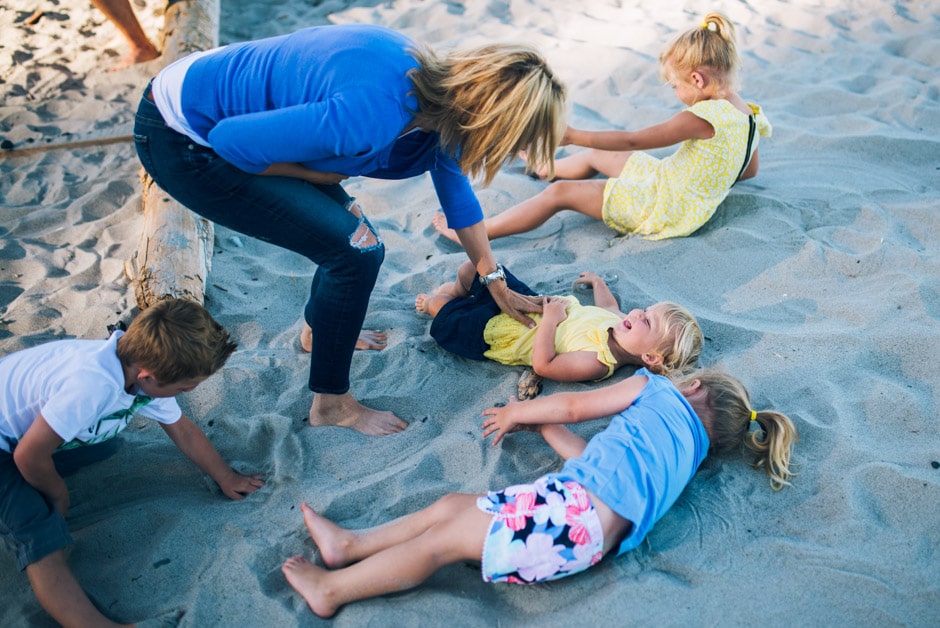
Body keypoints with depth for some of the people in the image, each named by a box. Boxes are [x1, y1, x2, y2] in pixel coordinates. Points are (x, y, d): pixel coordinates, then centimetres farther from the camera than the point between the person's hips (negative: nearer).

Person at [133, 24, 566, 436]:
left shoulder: (438, 87, -5)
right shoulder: (374, 115, -34)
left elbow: (456, 193, 9)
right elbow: (232, 140, -27)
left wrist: (495, 282, 17)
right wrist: (316, 174, -11)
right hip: (181, 142, -8)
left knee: (349, 233, 14)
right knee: (357, 250, -11)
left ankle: (319, 330, 44)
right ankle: (332, 405, 8)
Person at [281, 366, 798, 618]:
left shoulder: (660, 391, 12)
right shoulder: (689, 452, 30)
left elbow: (574, 406, 12)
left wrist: (517, 411, 27)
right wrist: (538, 423, 36)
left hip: (574, 509, -8)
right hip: (595, 542, 8)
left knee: (441, 539, -2)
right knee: (452, 506, 12)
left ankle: (332, 589, 4)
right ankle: (351, 545, 16)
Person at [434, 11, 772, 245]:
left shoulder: (703, 116, -27)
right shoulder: (748, 113, 0)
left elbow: (632, 141, -26)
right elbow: (749, 170, 13)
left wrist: (574, 136, -22)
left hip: (664, 211, -9)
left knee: (559, 193, -10)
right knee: (594, 157, 23)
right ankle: (545, 166, 55)